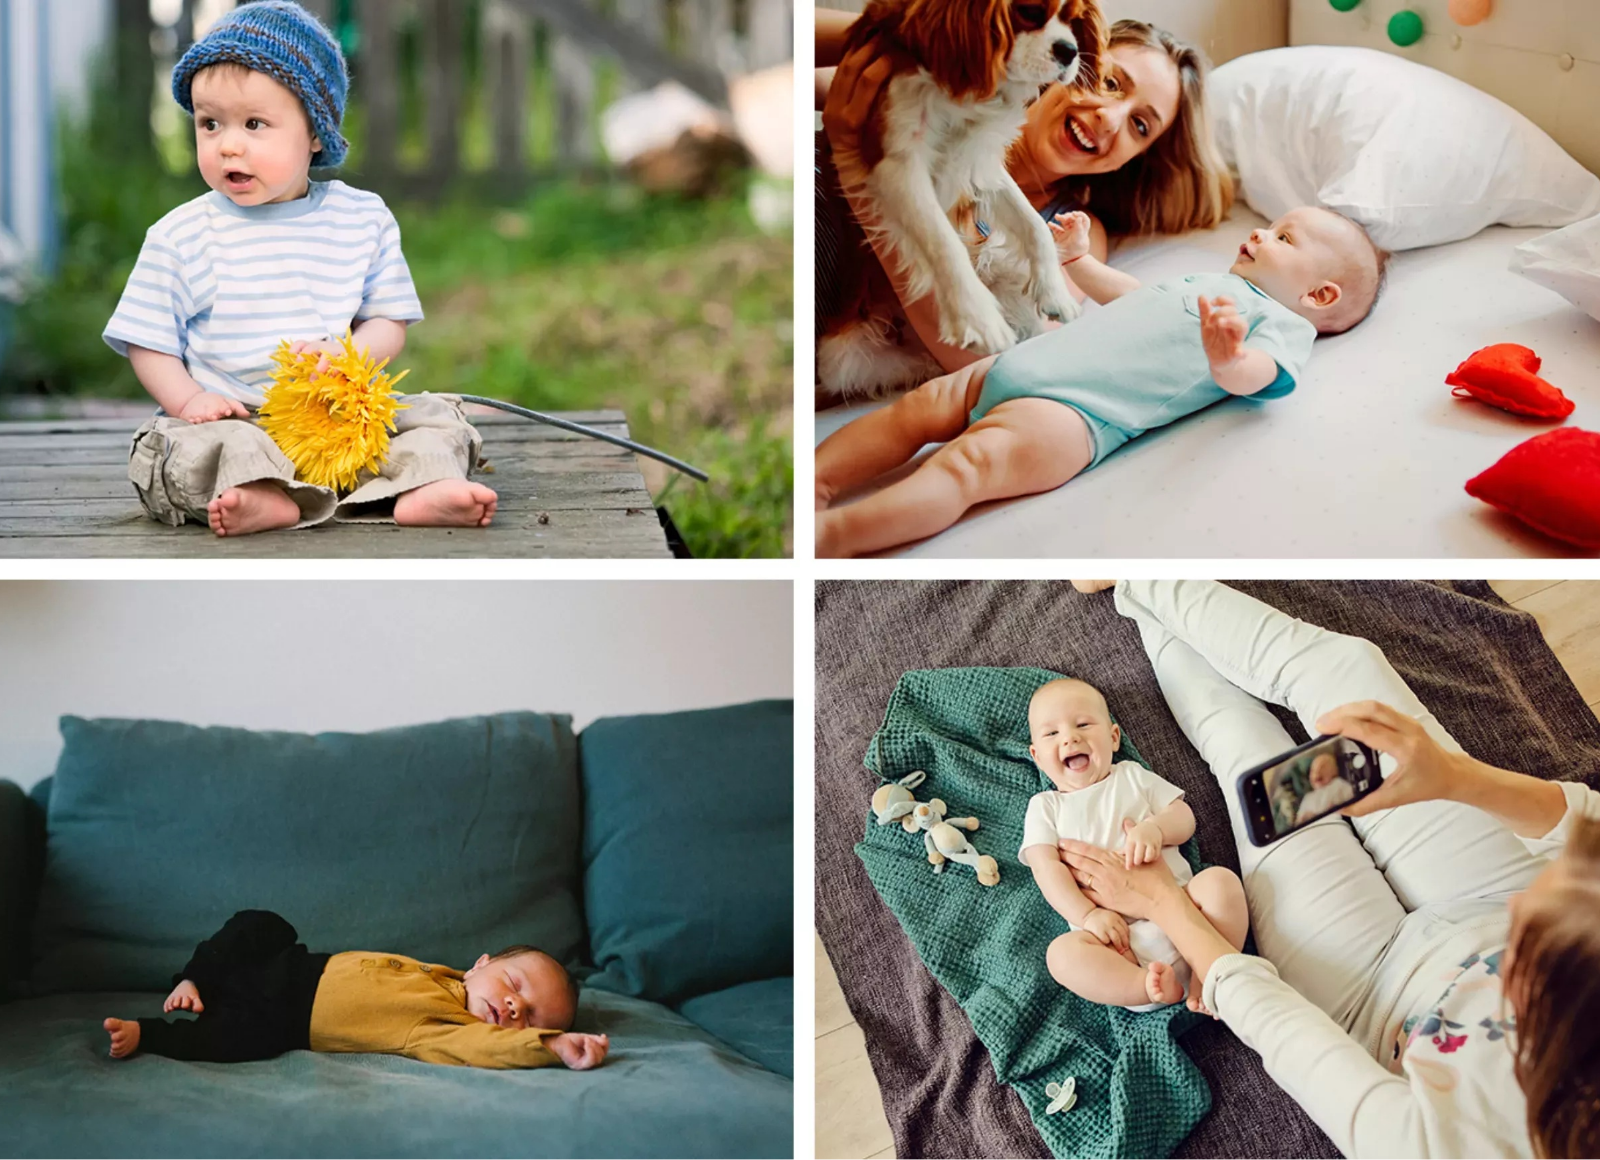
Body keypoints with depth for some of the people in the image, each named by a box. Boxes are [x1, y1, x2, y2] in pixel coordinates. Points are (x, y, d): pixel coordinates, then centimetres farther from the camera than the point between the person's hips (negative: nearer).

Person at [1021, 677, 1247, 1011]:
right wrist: (1088, 915, -16)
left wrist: (1154, 829, -14)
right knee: (1062, 953, -31)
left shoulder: (1133, 776, 20)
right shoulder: (1045, 807, 16)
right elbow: (1046, 867, 1)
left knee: (1221, 880, -26)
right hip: (1116, 936, -2)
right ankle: (1150, 987, -41)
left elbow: (1184, 819, 12)